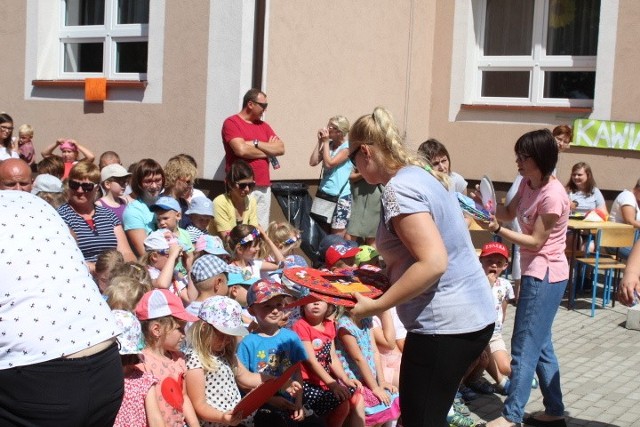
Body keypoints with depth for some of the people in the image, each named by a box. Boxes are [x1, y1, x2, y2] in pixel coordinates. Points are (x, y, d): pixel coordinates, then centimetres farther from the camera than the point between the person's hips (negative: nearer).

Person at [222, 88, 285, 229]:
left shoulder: (263, 126, 18)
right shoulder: (231, 122, -2)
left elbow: (280, 148, 7)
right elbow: (241, 150, -16)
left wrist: (256, 144, -6)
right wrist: (268, 150, 0)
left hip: (264, 187, 6)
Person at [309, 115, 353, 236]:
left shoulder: (347, 147, -9)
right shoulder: (329, 145, 11)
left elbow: (329, 163, -18)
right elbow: (313, 162, 4)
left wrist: (325, 141, -10)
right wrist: (320, 141, 0)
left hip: (341, 196, -7)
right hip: (325, 194, 7)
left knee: (337, 237, -5)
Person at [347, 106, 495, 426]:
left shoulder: (399, 189, -17)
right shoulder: (423, 174, 13)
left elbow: (433, 263, -26)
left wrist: (376, 306, -20)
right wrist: (384, 277, 16)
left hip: (445, 325, -10)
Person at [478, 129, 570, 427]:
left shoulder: (552, 196, -23)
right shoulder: (528, 183, 4)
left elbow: (536, 241, -19)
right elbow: (509, 213, 15)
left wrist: (497, 230, -26)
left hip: (545, 275, -10)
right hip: (536, 272, 10)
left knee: (524, 346, -5)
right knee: (540, 344, 16)